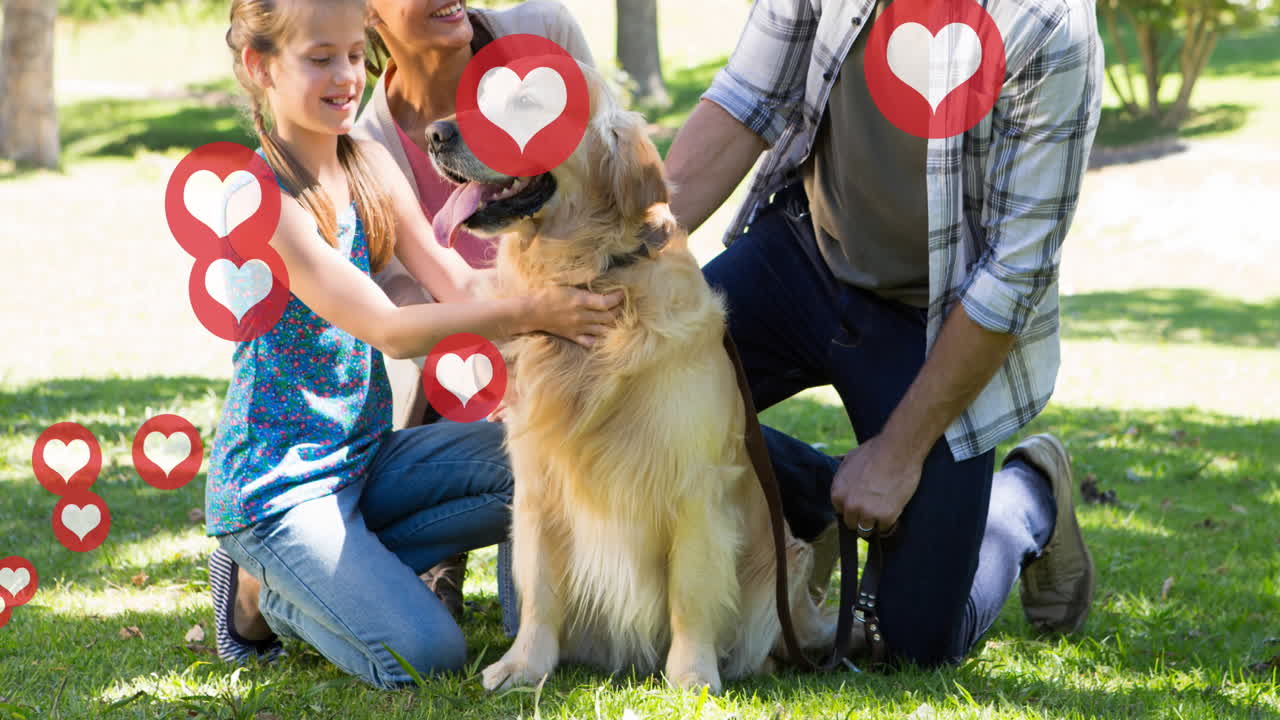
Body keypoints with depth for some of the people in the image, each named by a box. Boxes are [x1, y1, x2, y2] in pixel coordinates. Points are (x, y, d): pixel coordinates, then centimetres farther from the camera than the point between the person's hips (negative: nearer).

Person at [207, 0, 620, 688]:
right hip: (277, 480, -8)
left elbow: (456, 282, -2)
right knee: (426, 656, -20)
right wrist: (527, 312, -33)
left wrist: (555, 291, -21)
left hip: (367, 453, 8)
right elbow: (387, 330, -25)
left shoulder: (369, 167, 5)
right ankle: (263, 587, 6)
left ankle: (345, 567, 0)